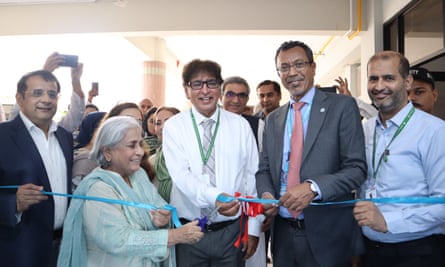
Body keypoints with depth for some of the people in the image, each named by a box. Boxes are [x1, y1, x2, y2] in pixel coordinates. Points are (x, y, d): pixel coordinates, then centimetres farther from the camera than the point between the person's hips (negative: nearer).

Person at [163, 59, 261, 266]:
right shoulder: (173, 126, -2)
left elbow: (252, 177, 1)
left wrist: (253, 228, 0)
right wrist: (215, 197, -32)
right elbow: (181, 175, -15)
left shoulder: (240, 125, 2)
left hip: (230, 230, 1)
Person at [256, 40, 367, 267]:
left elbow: (357, 168, -10)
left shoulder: (342, 106, -4)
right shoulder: (273, 119, 9)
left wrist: (313, 188, -24)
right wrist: (266, 194, -8)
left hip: (327, 234, -3)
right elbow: (264, 169, 13)